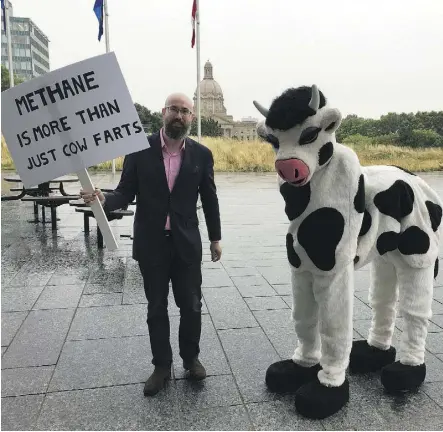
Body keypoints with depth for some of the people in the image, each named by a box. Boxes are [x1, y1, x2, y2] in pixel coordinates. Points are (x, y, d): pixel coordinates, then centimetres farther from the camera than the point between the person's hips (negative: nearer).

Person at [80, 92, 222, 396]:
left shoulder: (201, 154, -1)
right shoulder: (140, 149, -4)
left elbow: (209, 199, 5)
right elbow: (126, 192, -4)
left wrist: (216, 238, 8)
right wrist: (104, 199, -26)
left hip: (187, 243, 1)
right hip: (151, 243, 0)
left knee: (191, 305, 10)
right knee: (156, 308, 12)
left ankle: (191, 357, 34)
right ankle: (162, 365, 29)